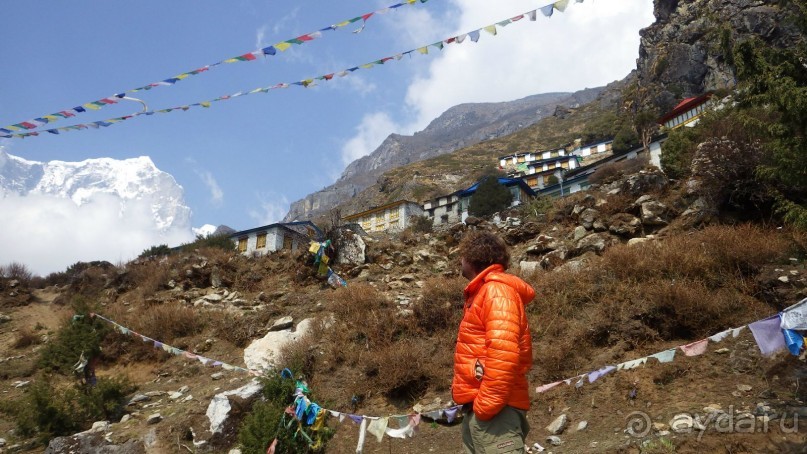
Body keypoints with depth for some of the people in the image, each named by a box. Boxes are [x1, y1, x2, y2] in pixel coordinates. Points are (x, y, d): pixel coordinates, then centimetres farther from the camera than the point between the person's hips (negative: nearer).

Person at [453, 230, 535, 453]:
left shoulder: (497, 291, -11)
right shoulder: (484, 291, 20)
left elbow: (503, 352, -23)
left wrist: (486, 404, -22)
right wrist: (477, 403, 8)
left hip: (494, 409, -10)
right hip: (478, 406, 10)